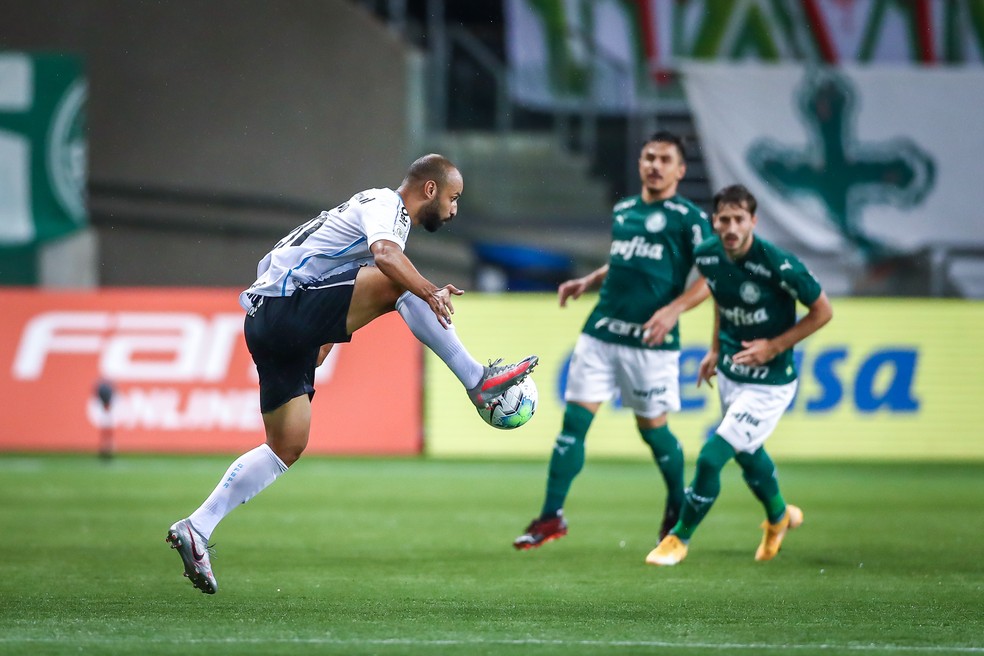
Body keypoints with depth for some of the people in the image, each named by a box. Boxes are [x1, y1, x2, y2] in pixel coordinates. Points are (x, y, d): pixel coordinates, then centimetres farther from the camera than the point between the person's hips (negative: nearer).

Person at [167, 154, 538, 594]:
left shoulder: (379, 208, 26)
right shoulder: (385, 203, -6)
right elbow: (384, 253, -29)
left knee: (287, 446, 11)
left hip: (266, 320, 10)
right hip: (286, 305, -10)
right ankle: (478, 381, -22)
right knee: (395, 282, -22)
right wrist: (431, 293, -40)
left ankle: (196, 529, 9)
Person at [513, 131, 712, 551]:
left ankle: (678, 510, 29)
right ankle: (551, 516, 1)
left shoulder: (688, 217, -4)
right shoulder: (622, 211, 15)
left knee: (652, 426, 5)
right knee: (575, 419, -2)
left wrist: (674, 309, -21)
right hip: (601, 332, 5)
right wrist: (587, 282, 12)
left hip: (651, 340, -5)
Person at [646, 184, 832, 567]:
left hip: (769, 384, -7)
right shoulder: (708, 255, -8)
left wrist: (773, 347, -18)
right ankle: (779, 517, 54)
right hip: (729, 374, 7)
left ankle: (679, 538, 9)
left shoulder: (778, 265, -27)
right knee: (748, 456, 25)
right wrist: (715, 350, 13)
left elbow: (822, 311, -14)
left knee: (711, 458, -12)